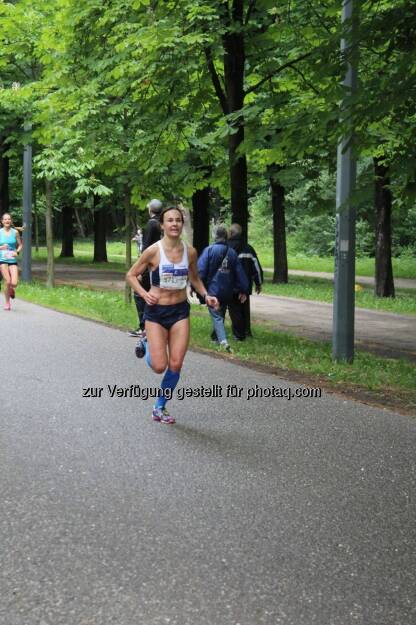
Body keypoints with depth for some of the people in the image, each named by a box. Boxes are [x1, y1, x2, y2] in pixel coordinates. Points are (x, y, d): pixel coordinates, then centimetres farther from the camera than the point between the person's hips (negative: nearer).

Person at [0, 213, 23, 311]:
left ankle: (11, 289, 28)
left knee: (14, 283, -11)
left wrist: (17, 252, -8)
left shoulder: (15, 232, 3)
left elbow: (20, 245, 11)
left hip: (12, 260, 1)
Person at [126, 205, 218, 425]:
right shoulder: (153, 251, -13)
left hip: (180, 311, 3)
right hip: (156, 311, -3)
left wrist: (205, 295, 0)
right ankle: (145, 344, 29)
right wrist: (144, 294, -18)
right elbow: (131, 275, -3)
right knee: (159, 367, -6)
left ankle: (160, 408, 18)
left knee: (176, 365, -2)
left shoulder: (190, 252, -1)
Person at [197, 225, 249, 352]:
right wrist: (243, 290, 15)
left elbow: (201, 270, -13)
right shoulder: (232, 252, 6)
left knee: (216, 316, -5)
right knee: (221, 314, 20)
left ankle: (223, 340, -21)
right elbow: (239, 272, 9)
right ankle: (215, 336, 33)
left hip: (213, 290, -5)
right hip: (227, 292, 5)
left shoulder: (209, 250, -9)